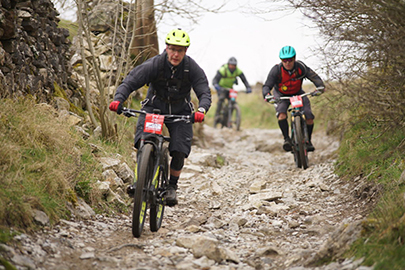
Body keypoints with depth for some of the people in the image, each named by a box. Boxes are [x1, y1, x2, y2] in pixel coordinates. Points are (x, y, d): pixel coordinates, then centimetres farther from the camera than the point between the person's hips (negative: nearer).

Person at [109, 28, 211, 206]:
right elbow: (130, 82, -24)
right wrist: (118, 99, -44)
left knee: (179, 151, -13)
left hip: (180, 112, 1)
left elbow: (205, 93, -22)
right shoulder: (154, 64, -21)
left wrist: (201, 110, -45)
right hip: (154, 107, -1)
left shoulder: (193, 69, -17)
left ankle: (172, 187, 11)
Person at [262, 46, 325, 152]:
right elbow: (267, 86, -27)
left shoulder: (301, 67, -23)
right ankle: (287, 139, -14)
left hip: (298, 93, 1)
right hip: (281, 95, -1)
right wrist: (267, 95, -49)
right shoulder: (276, 70, -26)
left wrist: (320, 86, -42)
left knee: (309, 118, -13)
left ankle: (308, 140, 10)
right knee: (281, 115, -31)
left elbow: (314, 77, -22)